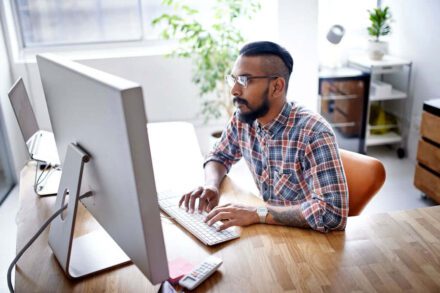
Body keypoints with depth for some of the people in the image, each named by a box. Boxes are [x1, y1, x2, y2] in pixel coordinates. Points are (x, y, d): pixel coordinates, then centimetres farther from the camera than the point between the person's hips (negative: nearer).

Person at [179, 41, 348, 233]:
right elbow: (219, 156, 10)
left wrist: (257, 214, -30)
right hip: (273, 230, 5)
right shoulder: (242, 119, -7)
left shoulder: (313, 134, -26)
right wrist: (211, 186, -11)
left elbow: (333, 213, -30)